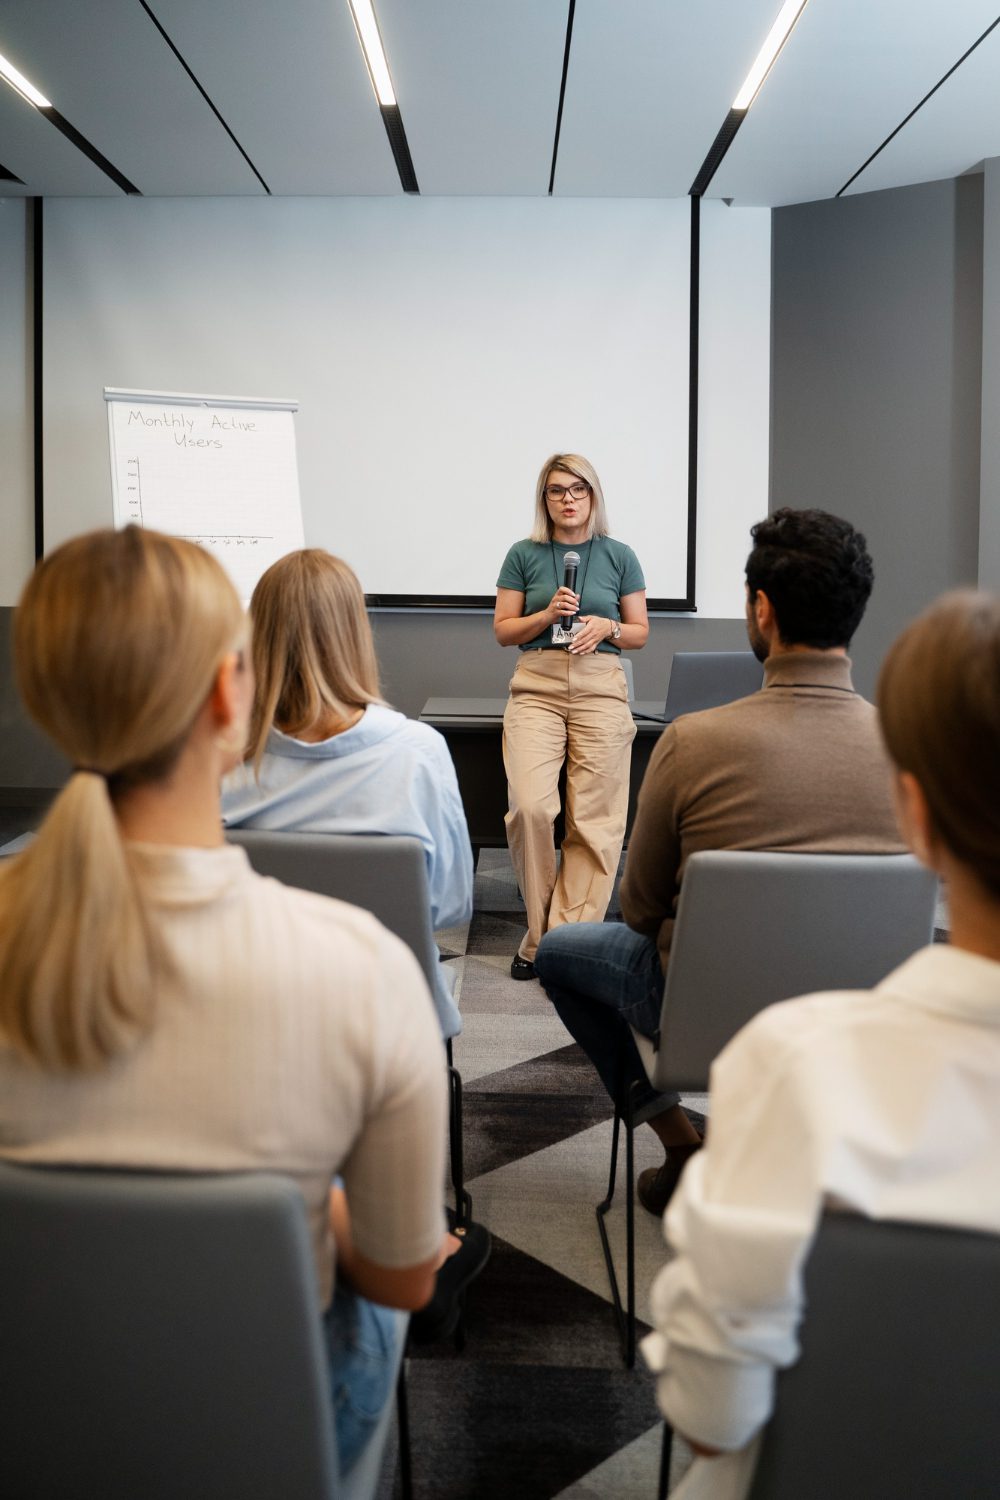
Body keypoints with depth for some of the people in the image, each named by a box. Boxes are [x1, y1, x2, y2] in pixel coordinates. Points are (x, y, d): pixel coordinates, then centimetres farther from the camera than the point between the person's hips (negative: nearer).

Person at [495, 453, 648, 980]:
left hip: (600, 688, 1)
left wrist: (607, 627, -7)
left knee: (594, 820, -5)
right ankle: (540, 931, 0)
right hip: (536, 686, 0)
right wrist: (548, 614, -7)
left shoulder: (619, 556, 9)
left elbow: (640, 633, 13)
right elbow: (503, 630, 9)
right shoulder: (524, 555, 9)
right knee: (530, 807, -16)